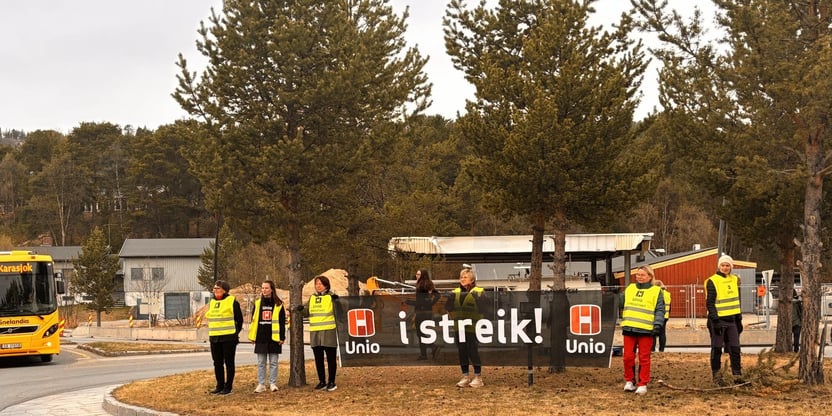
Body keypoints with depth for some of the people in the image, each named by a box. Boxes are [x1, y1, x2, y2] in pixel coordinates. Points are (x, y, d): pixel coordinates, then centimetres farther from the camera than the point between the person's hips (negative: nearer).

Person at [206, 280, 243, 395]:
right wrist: (211, 333, 14)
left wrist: (236, 333, -3)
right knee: (217, 363, 10)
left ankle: (228, 387, 4)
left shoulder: (232, 302, -6)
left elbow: (239, 319, -2)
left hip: (228, 338, -7)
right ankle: (220, 386, 19)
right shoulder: (212, 302, 14)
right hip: (214, 338, 7)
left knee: (229, 363, -1)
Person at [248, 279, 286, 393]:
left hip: (274, 337, -3)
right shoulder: (257, 303, 8)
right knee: (261, 362, 5)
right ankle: (261, 384, 10)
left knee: (273, 362, 3)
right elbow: (253, 320, 10)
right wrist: (252, 336, 6)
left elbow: (282, 322, 0)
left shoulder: (278, 304, 0)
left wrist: (282, 337, -5)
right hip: (261, 338, 3)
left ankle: (273, 384, 9)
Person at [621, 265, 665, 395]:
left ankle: (642, 384, 8)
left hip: (646, 330, -4)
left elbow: (660, 310, 0)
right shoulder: (629, 289, 15)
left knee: (644, 358, 1)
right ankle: (629, 381, 18)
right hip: (629, 329, 4)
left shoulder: (656, 291, 3)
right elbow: (621, 305, 22)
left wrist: (658, 324, -12)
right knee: (628, 356, 3)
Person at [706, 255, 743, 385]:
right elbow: (709, 303, -11)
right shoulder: (712, 281, -8)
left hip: (731, 320, 6)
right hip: (718, 320, -6)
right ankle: (717, 377, 8)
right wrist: (715, 320, -18)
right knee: (717, 349, 1)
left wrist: (739, 320, 16)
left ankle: (737, 375, 8)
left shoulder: (734, 280, 12)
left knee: (735, 349, 3)